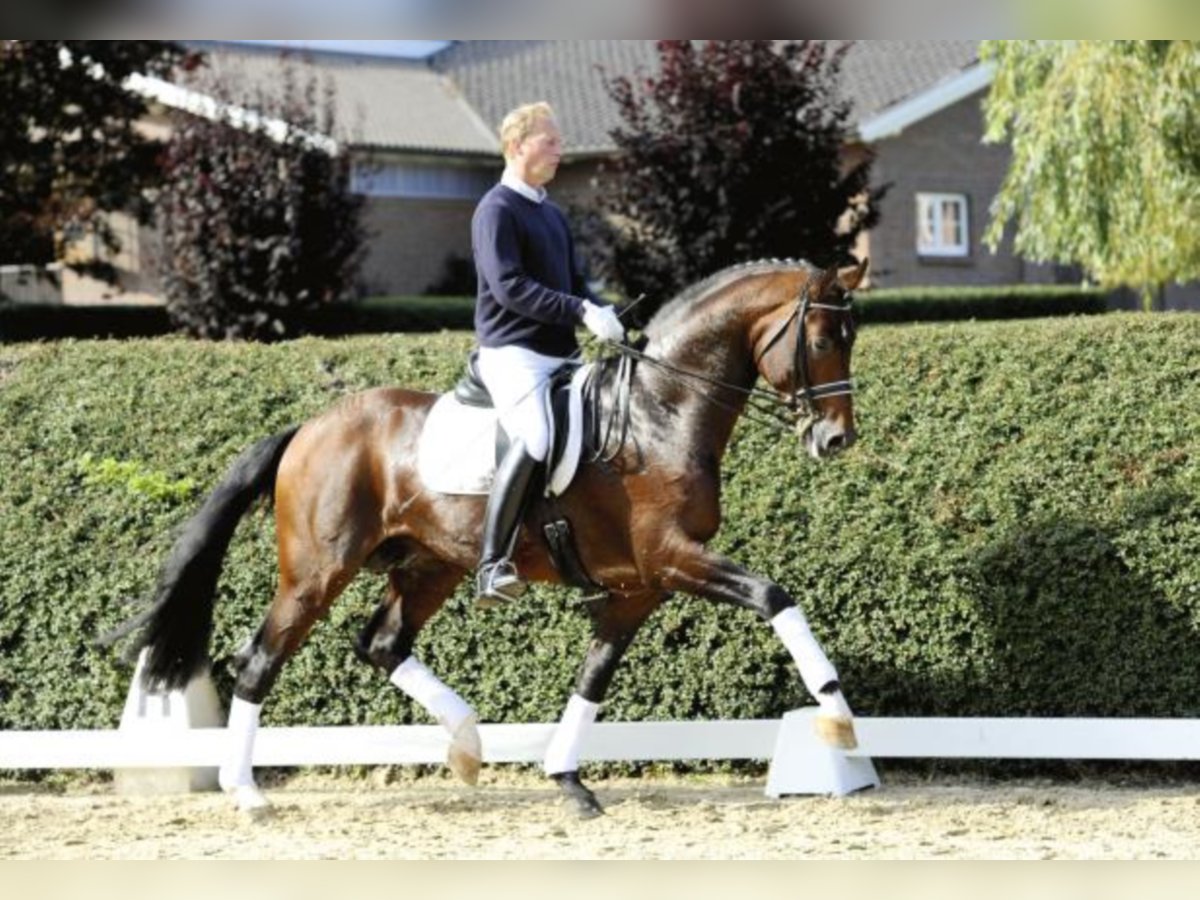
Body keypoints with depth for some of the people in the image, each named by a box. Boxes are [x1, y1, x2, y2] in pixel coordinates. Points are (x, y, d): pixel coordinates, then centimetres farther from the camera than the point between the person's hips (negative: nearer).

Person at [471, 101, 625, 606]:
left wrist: (604, 316, 1)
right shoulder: (497, 210, -7)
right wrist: (581, 312, -22)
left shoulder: (552, 214, 21)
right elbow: (508, 286, -17)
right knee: (535, 440, -30)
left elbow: (574, 281, 22)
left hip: (561, 353, 10)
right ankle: (493, 564, -29)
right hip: (513, 352, -10)